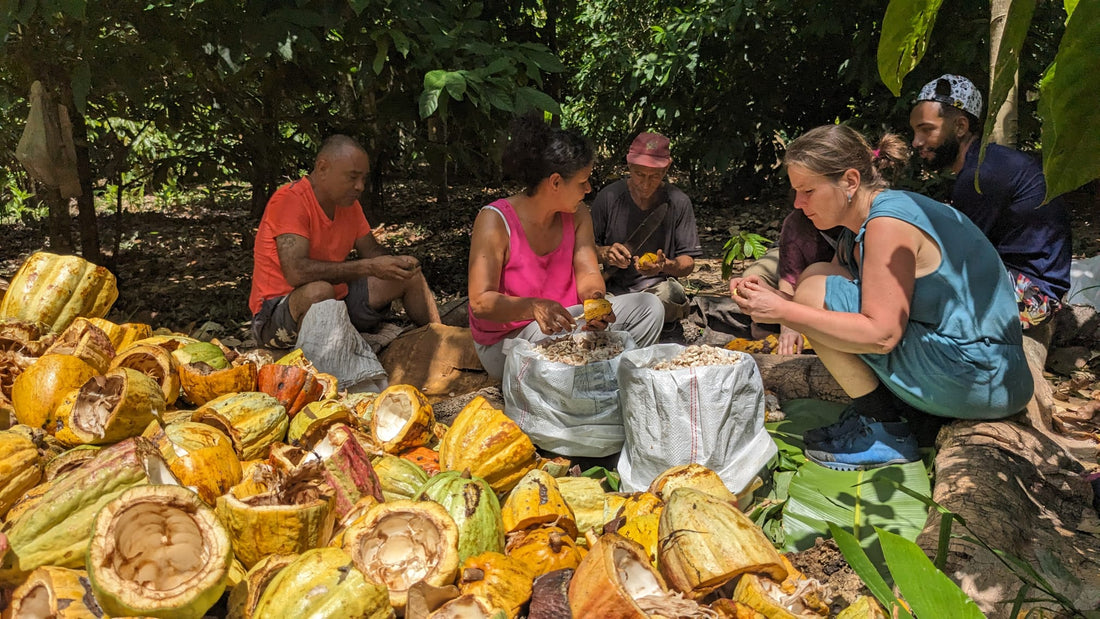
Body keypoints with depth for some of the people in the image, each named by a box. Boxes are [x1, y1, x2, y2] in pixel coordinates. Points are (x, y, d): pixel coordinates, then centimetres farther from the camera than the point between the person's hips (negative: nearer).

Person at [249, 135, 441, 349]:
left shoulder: (348, 202, 4)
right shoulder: (290, 200, -20)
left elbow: (371, 250, 14)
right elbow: (296, 272, -32)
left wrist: (395, 263, -11)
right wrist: (369, 267, -31)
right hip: (275, 315, -8)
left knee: (411, 276, 4)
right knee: (319, 291, -41)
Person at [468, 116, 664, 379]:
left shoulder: (577, 215, 1)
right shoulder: (495, 220, -20)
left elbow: (588, 275, -5)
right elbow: (481, 302, -26)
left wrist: (595, 300, -30)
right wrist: (535, 307, -44)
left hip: (564, 319, 7)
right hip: (506, 341, -6)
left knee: (649, 307, -6)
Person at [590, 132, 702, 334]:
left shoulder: (679, 202, -1)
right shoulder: (608, 198, 0)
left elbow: (688, 263, 0)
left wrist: (666, 265, -23)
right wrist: (604, 253, -17)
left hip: (660, 286, 0)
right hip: (615, 289, 0)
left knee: (671, 292, -37)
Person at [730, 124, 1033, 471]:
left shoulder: (889, 221, -18)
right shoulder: (867, 224, 12)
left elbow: (881, 334, -24)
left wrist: (784, 311, -20)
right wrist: (773, 298, -5)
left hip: (974, 383, -10)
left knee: (815, 284, -14)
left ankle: (885, 430, -6)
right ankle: (898, 408, 9)